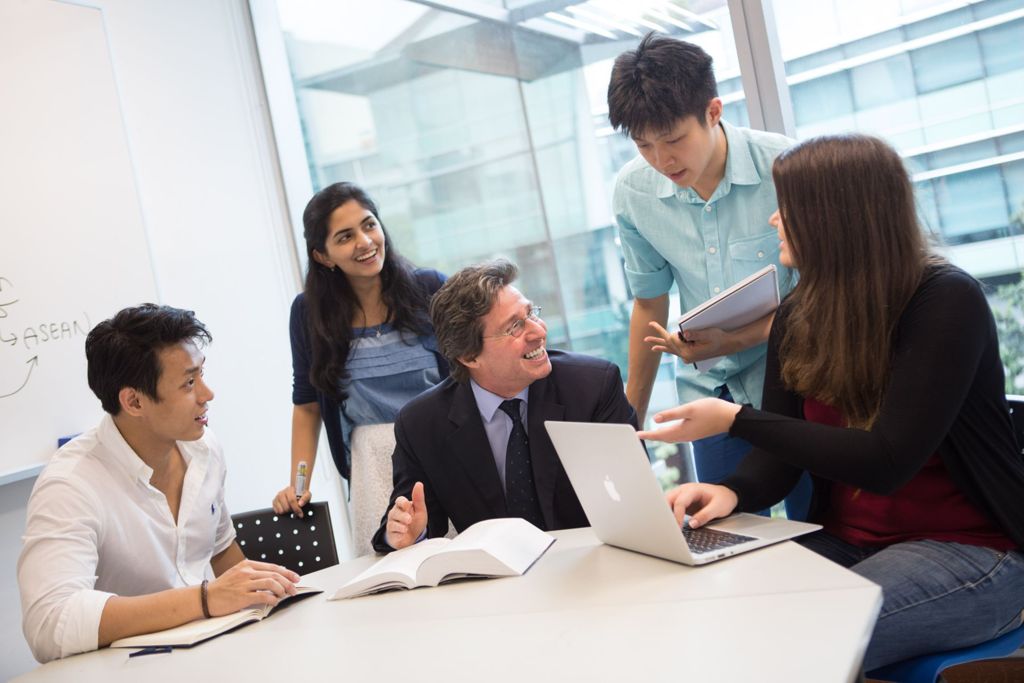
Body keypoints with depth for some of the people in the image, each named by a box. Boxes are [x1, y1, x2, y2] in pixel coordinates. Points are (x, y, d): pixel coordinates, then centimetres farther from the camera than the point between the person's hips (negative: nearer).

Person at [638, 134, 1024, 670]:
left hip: (969, 551, -5)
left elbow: (886, 460, -22)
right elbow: (781, 454, 1)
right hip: (846, 543, 6)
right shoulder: (796, 317, 3)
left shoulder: (946, 301, -16)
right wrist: (733, 492, -22)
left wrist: (734, 420, -22)